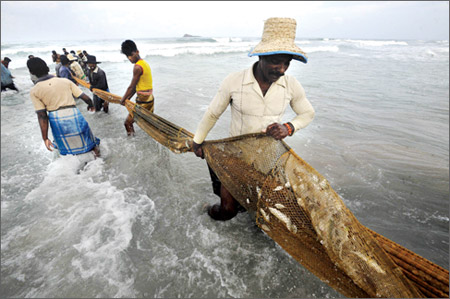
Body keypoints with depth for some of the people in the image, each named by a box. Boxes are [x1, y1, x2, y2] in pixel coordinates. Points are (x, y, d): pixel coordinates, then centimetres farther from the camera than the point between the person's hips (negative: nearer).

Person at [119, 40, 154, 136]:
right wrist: (128, 98, 16)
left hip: (143, 101, -10)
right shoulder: (144, 63, 10)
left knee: (128, 122, 1)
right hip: (150, 98, 10)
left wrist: (123, 99, 3)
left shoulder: (137, 67, -20)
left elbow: (131, 87, -12)